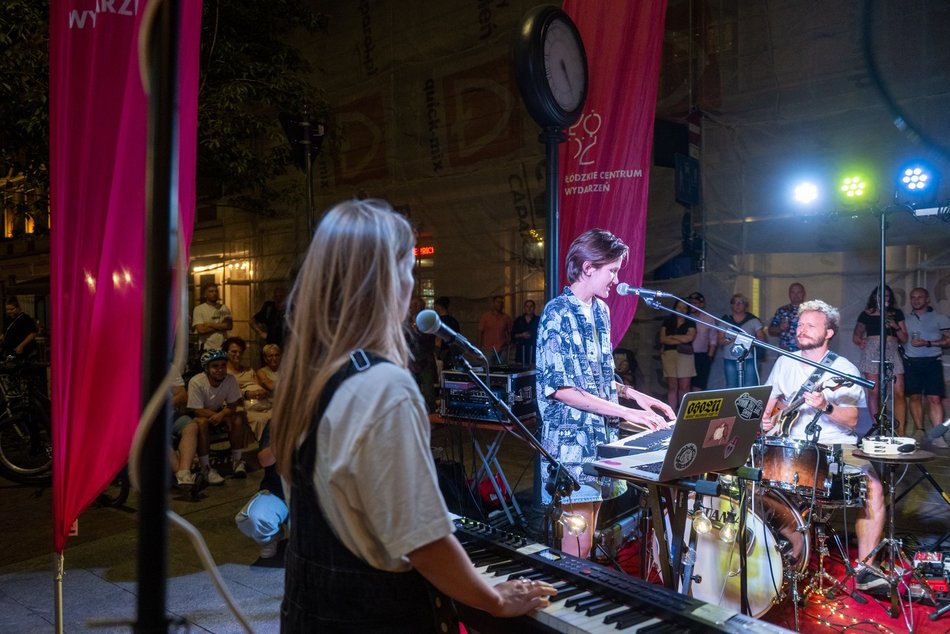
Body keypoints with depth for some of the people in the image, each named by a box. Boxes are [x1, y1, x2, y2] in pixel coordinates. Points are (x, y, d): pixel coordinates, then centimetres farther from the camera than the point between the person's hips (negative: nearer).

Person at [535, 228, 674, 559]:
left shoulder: (600, 311, 12)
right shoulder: (558, 315, -12)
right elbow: (560, 389, -18)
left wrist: (634, 394, 5)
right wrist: (625, 412, -20)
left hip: (602, 436, 8)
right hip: (572, 440, -8)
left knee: (587, 534, 13)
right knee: (579, 542, -5)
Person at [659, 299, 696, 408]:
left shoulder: (690, 323, 12)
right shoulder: (667, 321, 14)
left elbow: (689, 337, -5)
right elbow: (663, 339, 2)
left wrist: (671, 336, 2)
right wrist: (680, 341, -4)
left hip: (685, 355, -1)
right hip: (669, 355, 1)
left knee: (684, 387, -6)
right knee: (672, 387, -2)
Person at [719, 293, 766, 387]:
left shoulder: (753, 320, 6)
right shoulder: (725, 320, 10)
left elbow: (762, 338, 6)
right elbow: (720, 341, 6)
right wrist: (730, 339, -14)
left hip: (749, 359, -2)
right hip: (730, 359, 2)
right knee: (731, 388, 0)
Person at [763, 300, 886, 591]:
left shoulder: (844, 369, -5)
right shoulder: (785, 363, 7)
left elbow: (851, 420, -11)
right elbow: (771, 399, 21)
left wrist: (825, 407, -29)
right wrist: (767, 419, 1)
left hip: (838, 446, -2)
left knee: (873, 487, -27)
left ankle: (865, 570, -15)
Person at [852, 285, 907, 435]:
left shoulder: (897, 313, 18)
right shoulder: (866, 314, 13)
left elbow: (904, 339, 15)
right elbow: (855, 336, 19)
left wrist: (896, 326, -3)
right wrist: (860, 342, -2)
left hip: (892, 352, 1)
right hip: (872, 351, -1)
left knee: (899, 392, -9)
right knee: (874, 391, -6)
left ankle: (900, 432, -8)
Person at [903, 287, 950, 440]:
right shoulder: (906, 319, 14)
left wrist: (927, 343, -12)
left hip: (932, 362, -3)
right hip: (911, 362, 3)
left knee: (934, 398, -10)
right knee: (914, 396, 1)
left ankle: (937, 434, -11)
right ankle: (920, 431, 7)